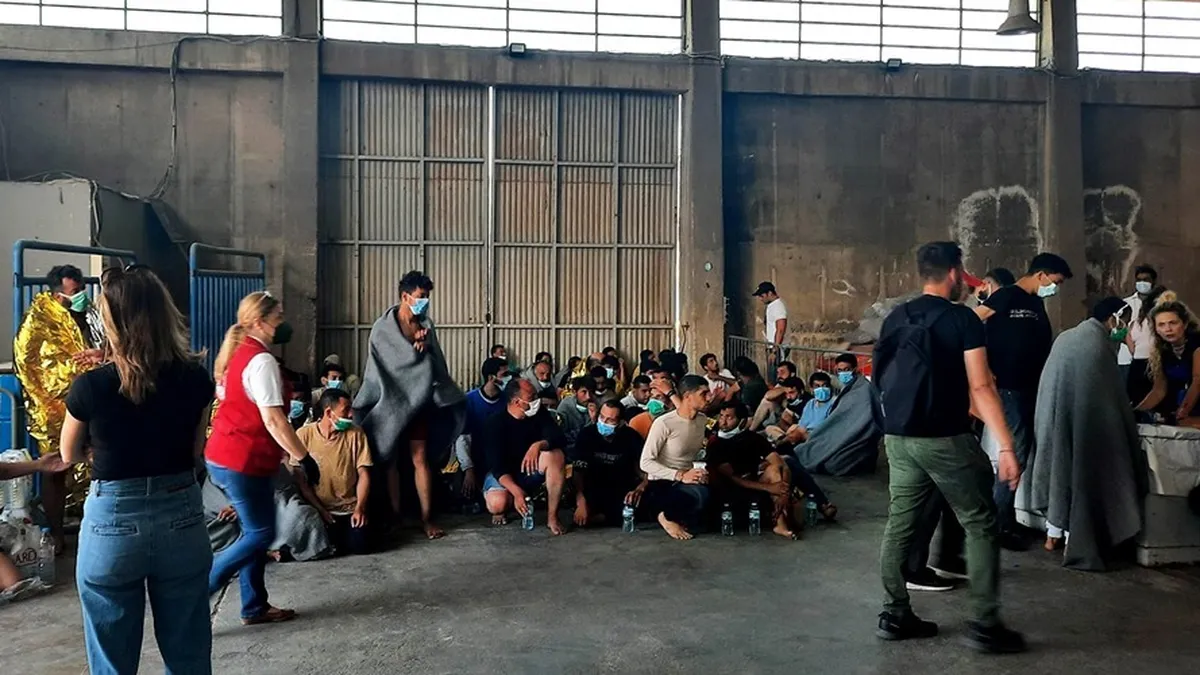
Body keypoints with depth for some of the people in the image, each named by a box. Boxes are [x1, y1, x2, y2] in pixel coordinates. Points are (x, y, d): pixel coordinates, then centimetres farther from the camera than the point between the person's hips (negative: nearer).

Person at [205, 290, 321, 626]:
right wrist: (304, 458, -18)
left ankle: (255, 607, 23)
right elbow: (273, 421, -23)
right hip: (243, 462, -10)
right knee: (261, 533, 1)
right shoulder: (261, 361, -19)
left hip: (224, 457, 10)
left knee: (255, 531, 16)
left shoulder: (238, 354, 11)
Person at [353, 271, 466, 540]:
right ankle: (395, 516, 16)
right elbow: (393, 361, -14)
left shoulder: (426, 324, 5)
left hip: (418, 401, 3)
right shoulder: (383, 327, -8)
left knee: (421, 458, 0)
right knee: (390, 459, 6)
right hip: (391, 399, -3)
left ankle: (426, 518, 3)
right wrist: (418, 347, -7)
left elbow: (434, 361, 6)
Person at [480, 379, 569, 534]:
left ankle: (552, 517, -23)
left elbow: (560, 439, -20)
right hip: (503, 474, -3)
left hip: (531, 471, 3)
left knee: (556, 454, -29)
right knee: (497, 504, -35)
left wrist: (538, 445, -42)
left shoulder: (540, 414, -7)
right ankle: (501, 511, 6)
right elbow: (497, 466, -23)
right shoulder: (495, 423, -17)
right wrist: (517, 491, -39)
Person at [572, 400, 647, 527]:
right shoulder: (587, 434, -17)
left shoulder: (631, 437, -15)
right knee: (580, 518, -27)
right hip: (594, 490, 0)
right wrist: (581, 502, -33)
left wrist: (639, 489, -34)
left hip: (623, 490, 1)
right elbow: (578, 470, -19)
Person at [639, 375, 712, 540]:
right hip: (662, 484, -7)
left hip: (687, 480, 7)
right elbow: (646, 462, -19)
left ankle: (680, 519, 4)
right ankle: (667, 517, -5)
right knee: (701, 496, -35)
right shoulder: (664, 423, -18)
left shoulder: (703, 420, 3)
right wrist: (680, 475, -25)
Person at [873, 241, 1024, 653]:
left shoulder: (895, 319, 10)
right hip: (945, 439, -6)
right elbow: (981, 388, -14)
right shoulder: (963, 319, -7)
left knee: (900, 524, 11)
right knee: (980, 525, 6)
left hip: (899, 438, 6)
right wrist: (1006, 448, -14)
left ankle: (895, 616, 18)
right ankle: (985, 625, 7)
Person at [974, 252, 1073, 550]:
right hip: (1010, 388, -9)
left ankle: (1009, 518, 23)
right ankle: (1001, 524, 1)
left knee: (1029, 452, 12)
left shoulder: (1037, 302, 15)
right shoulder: (1005, 297, -11)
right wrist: (986, 371, -20)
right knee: (1017, 453, -8)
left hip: (1033, 387, 9)